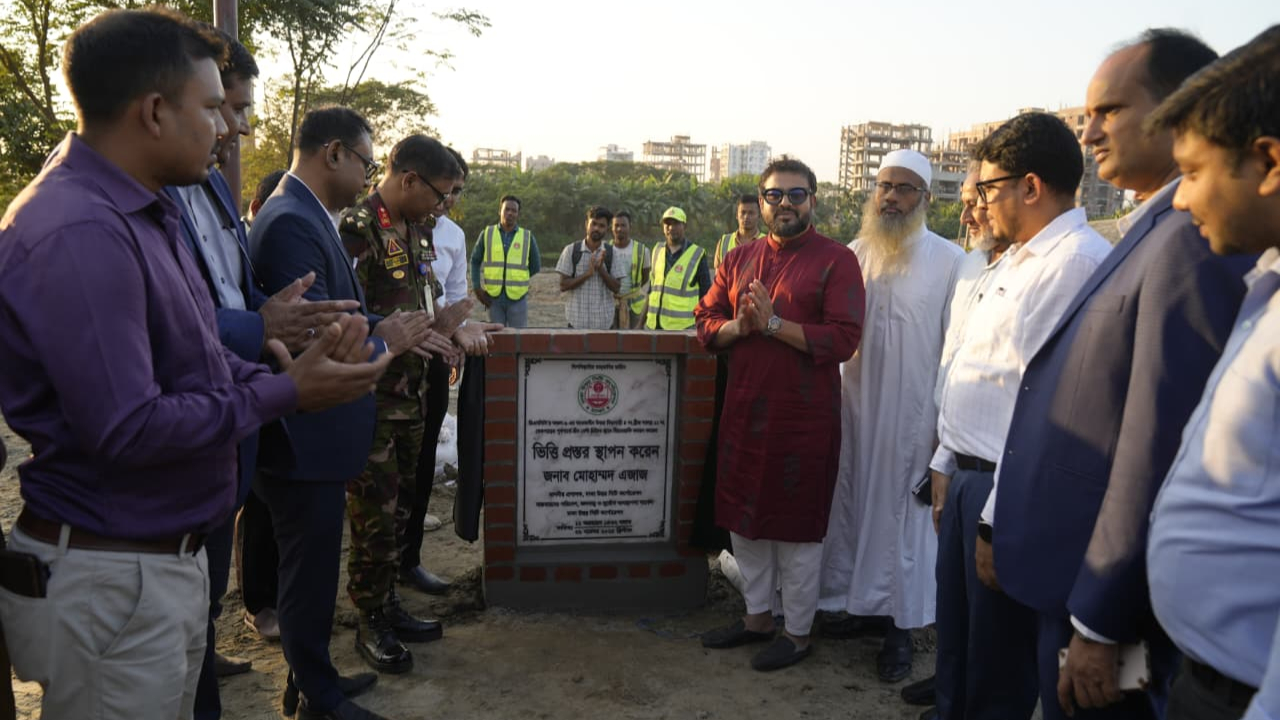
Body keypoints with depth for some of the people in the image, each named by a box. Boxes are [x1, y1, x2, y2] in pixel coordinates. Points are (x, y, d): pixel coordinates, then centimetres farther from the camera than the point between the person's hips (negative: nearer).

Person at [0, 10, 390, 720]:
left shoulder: (144, 213, 9)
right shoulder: (77, 235, -23)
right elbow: (128, 429, -25)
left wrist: (298, 366, -5)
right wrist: (283, 393, -16)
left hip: (170, 552, 9)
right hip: (111, 581, -9)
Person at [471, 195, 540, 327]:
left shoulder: (528, 237, 3)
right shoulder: (487, 233, 4)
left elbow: (536, 267, 11)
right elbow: (475, 261, 10)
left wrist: (517, 280, 4)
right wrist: (477, 288, 2)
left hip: (518, 298, 0)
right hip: (493, 297, 0)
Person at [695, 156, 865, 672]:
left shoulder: (836, 262, -6)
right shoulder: (738, 261, 12)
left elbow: (843, 339, -15)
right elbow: (707, 324, 10)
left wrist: (773, 323, -21)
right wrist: (739, 325, -11)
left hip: (803, 417, -5)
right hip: (743, 411, 6)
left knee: (797, 526, 5)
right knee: (743, 516, 15)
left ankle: (798, 633, 22)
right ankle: (757, 616, 33)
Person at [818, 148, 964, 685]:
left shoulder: (949, 261, -4)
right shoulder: (853, 254, 7)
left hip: (914, 415, -3)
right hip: (854, 406, 3)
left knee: (903, 513, 5)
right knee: (850, 505, 10)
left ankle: (900, 625, 18)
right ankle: (848, 600, 27)